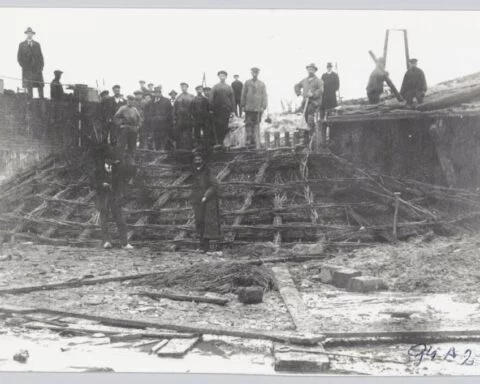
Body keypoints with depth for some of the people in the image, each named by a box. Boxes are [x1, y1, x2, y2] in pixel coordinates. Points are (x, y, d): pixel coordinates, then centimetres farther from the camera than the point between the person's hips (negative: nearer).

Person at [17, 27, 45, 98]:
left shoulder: (37, 44, 16)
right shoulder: (22, 44, 10)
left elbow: (40, 56, 14)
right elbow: (19, 57, 7)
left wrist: (41, 66, 1)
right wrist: (24, 66, -5)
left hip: (37, 69, 2)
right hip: (27, 70, -2)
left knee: (40, 87, -6)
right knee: (29, 87, -7)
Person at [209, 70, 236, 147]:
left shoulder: (229, 88, 11)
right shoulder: (215, 87, 9)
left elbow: (232, 99, 9)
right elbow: (211, 98, 5)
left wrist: (232, 110, 2)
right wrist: (211, 109, -3)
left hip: (227, 109, 1)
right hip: (217, 109, -1)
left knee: (225, 127, -2)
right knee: (217, 126, -6)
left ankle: (222, 141, 6)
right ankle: (218, 142, -3)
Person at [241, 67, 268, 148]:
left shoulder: (262, 84, 5)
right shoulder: (247, 83, 7)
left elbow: (264, 95, 2)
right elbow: (243, 94, 9)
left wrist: (263, 106, -5)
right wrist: (243, 105, 4)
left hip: (258, 107, -1)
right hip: (248, 107, 1)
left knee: (256, 124, 3)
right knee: (248, 123, -3)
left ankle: (256, 142, 7)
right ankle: (249, 140, 0)